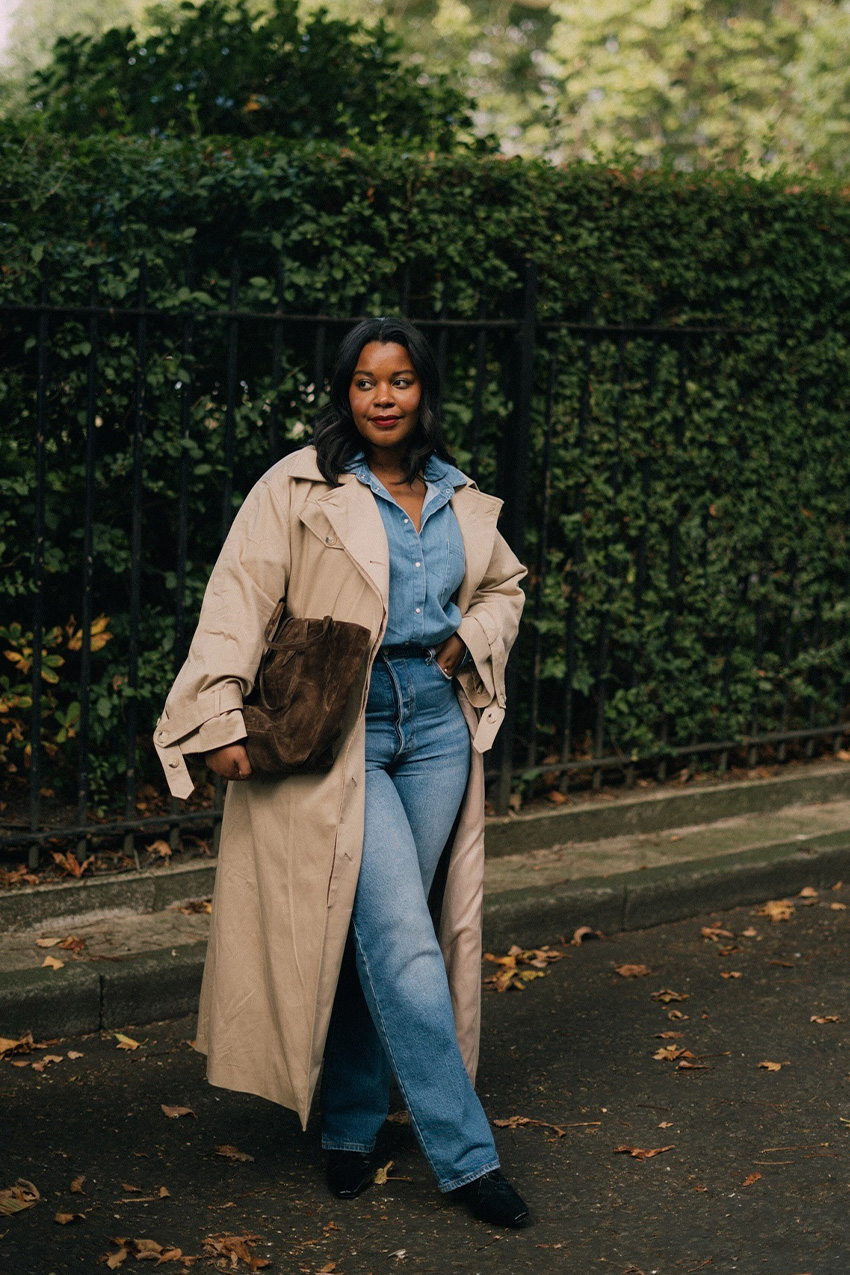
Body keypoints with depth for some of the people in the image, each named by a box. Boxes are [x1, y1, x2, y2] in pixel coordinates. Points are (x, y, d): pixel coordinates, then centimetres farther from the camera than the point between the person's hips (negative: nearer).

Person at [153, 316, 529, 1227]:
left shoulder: (458, 497, 12)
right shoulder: (300, 487, -4)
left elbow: (505, 586, 28)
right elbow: (238, 599, -9)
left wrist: (474, 637, 7)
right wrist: (223, 717, -18)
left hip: (437, 725, 5)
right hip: (339, 732, -5)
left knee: (382, 936, 10)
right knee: (398, 936, -10)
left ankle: (352, 1125, 25)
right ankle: (464, 1153, -3)